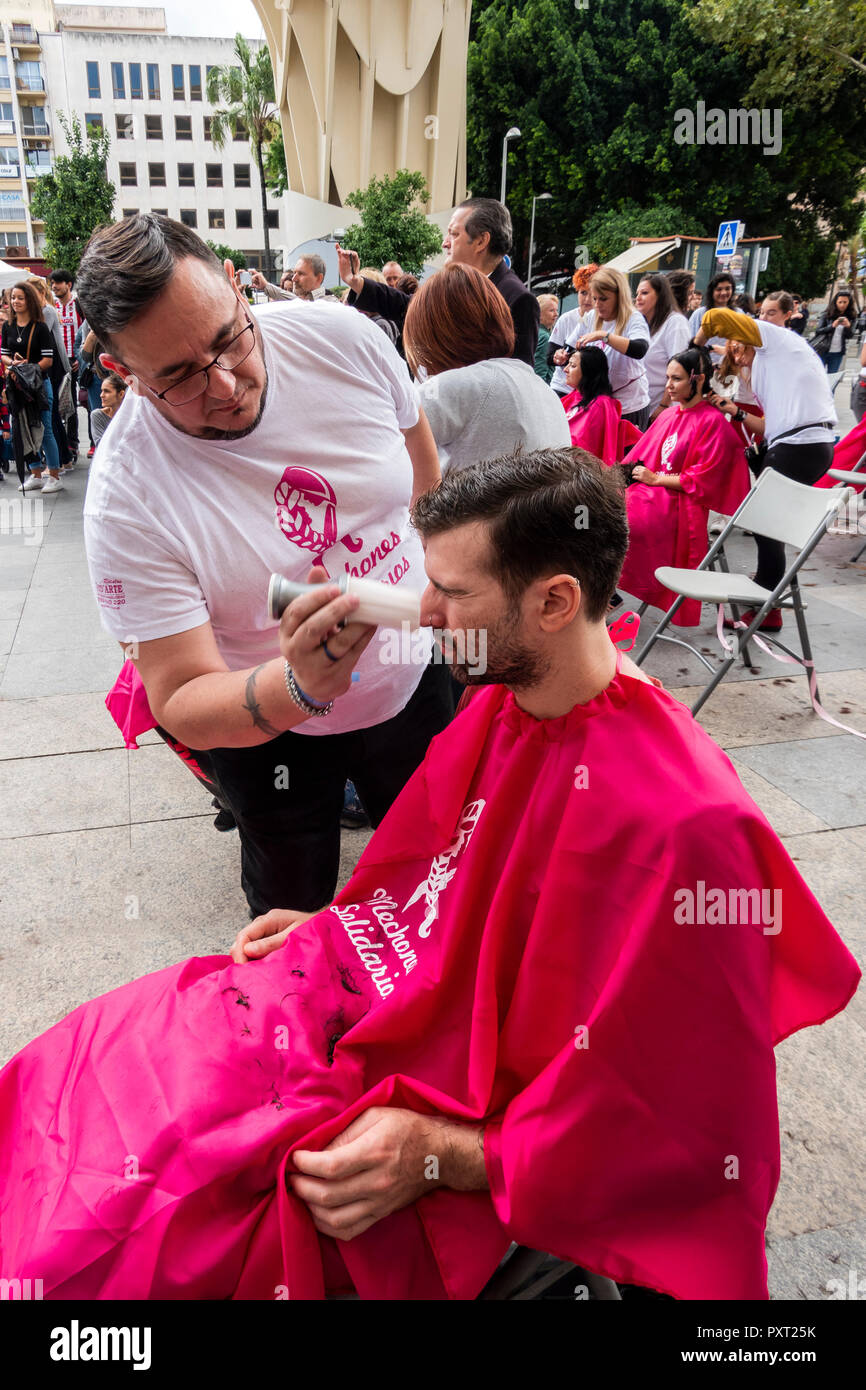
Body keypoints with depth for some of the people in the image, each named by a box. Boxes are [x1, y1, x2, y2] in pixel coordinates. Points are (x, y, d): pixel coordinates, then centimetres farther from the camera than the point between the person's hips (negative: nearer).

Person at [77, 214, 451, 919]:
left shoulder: (343, 337, -20)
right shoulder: (128, 498, -30)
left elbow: (421, 465, 1)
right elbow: (183, 707, -28)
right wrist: (297, 685, -49)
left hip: (413, 678, 3)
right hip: (272, 729, -3)